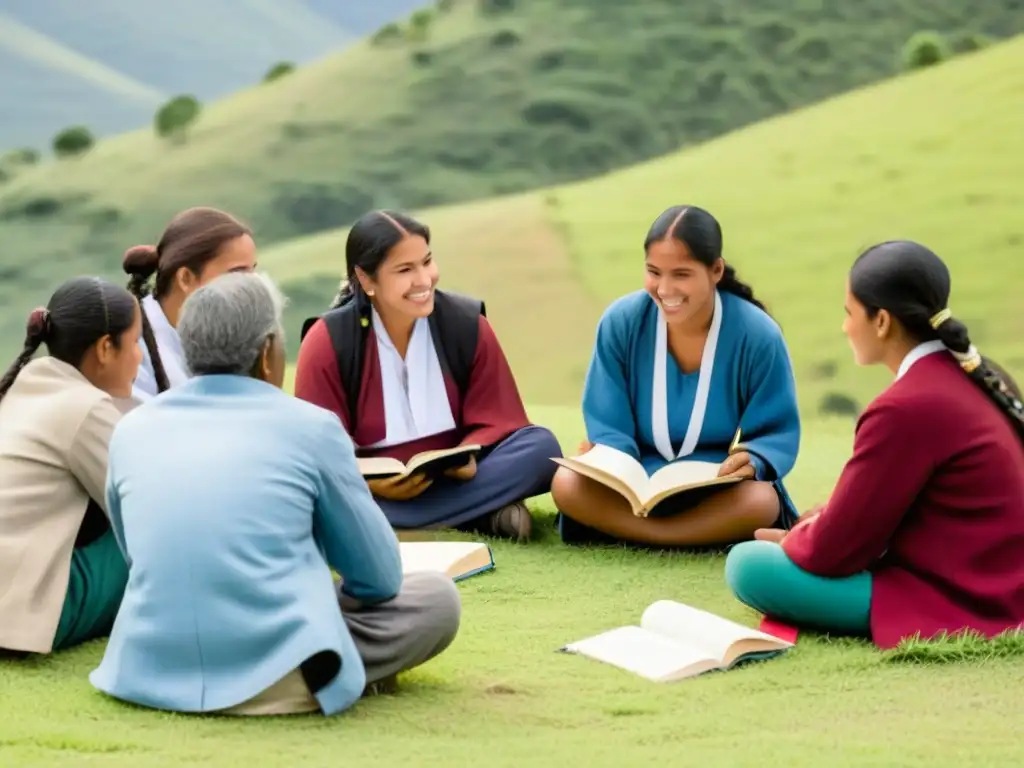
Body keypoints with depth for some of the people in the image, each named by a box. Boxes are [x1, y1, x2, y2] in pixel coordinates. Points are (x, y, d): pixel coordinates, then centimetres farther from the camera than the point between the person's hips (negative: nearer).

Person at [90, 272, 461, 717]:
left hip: (152, 672, 4)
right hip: (278, 676, -4)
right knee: (438, 597, 17)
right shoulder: (310, 426, -1)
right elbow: (379, 578, 8)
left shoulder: (132, 430, 10)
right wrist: (329, 594, 32)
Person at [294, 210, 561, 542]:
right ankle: (484, 513, -30)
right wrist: (369, 483, -31)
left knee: (541, 447, -23)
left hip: (455, 478, 1)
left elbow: (495, 422, -2)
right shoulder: (326, 342, -10)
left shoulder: (468, 324, -3)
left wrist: (467, 458, -24)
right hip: (367, 491, -1)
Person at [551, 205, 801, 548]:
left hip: (719, 488, -2)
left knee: (761, 501, -37)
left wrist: (751, 461, -31)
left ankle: (623, 530, -24)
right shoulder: (621, 321, -9)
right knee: (567, 483, -29)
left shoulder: (758, 334, -13)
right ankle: (711, 535, -27)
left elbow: (777, 432, -8)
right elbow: (608, 426, -4)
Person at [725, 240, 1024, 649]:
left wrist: (790, 539, 7)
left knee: (746, 565, -10)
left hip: (951, 604, -9)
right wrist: (835, 516, 13)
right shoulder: (975, 377, 6)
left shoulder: (905, 408, -21)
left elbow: (834, 551, -14)